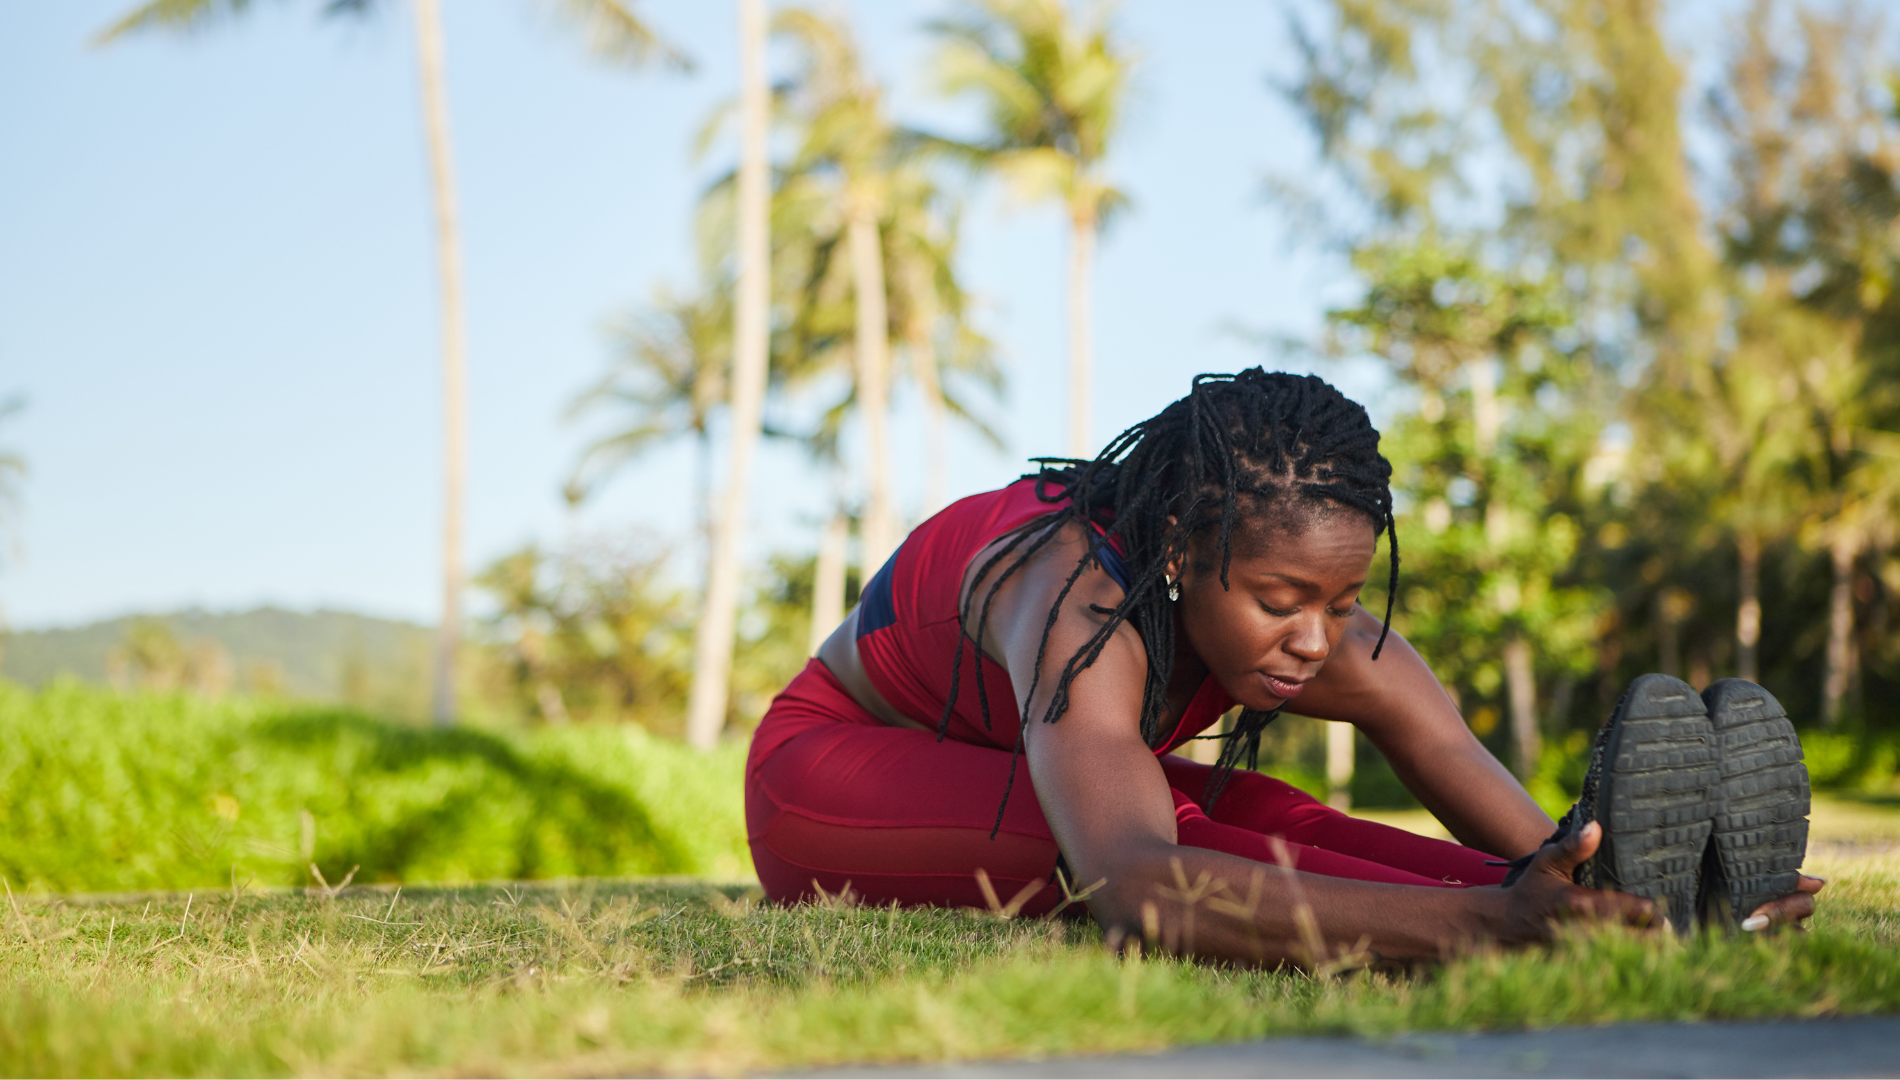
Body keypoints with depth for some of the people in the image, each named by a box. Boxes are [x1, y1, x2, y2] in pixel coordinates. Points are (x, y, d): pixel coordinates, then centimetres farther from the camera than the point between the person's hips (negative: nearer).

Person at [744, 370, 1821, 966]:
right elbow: (1142, 892, -61)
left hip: (1022, 770, 5)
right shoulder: (1083, 611, -42)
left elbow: (1498, 807, -28)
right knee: (1155, 830, -37)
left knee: (1271, 820, -28)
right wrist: (1488, 922, -71)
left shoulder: (1328, 640, -21)